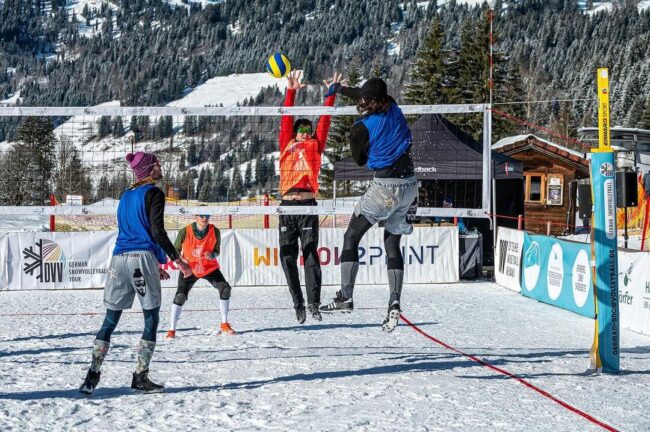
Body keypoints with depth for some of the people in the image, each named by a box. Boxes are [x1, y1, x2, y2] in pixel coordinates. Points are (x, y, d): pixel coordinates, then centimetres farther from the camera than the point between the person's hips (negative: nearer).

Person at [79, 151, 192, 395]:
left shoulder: (126, 196, 21)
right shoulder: (153, 193, -3)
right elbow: (157, 231, -11)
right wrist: (177, 260, -7)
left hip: (120, 257, 7)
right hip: (142, 258, -7)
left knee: (110, 321, 7)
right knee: (151, 320, 2)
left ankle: (93, 375, 1)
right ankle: (140, 377, 0)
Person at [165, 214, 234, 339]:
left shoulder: (215, 231, -13)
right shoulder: (185, 232, -18)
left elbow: (217, 251, -2)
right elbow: (175, 250, -5)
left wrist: (212, 255, -26)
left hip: (209, 267, 2)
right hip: (189, 268, -2)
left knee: (225, 288, -13)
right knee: (180, 296, -17)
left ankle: (224, 325, 3)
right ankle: (172, 330, -6)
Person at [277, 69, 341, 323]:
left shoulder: (315, 146, 17)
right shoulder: (287, 145, 20)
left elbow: (324, 121, 13)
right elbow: (286, 120, 16)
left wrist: (330, 95, 9)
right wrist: (291, 92, 11)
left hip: (308, 206, -2)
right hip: (287, 205, 2)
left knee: (310, 253, -10)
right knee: (287, 257, 0)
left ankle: (314, 304, -14)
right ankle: (298, 304, 7)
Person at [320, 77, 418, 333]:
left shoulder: (361, 128, -16)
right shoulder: (393, 108, 0)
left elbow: (360, 160, 2)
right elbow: (362, 96, 21)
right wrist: (340, 89, 36)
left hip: (386, 186, -6)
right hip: (410, 184, 7)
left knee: (351, 237, 5)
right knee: (392, 243, 12)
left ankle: (346, 296, -3)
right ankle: (394, 303, 0)